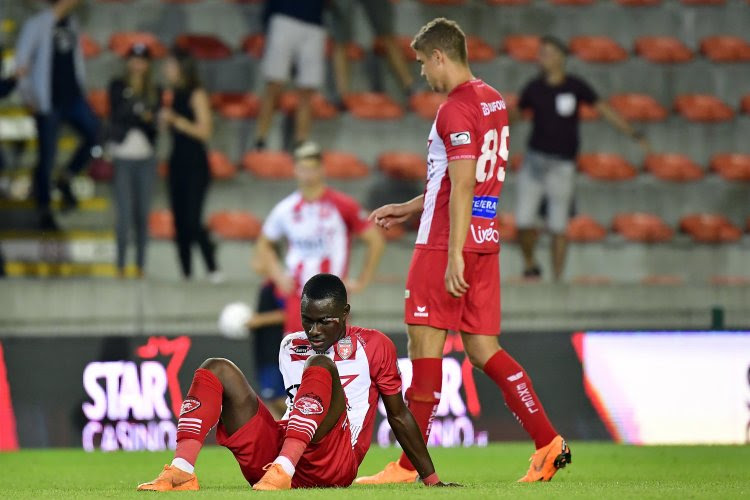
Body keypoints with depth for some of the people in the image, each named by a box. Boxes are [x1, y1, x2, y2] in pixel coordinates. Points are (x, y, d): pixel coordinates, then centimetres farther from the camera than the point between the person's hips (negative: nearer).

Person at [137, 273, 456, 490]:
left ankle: (281, 471, -45)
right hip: (273, 453, 5)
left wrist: (431, 478, 13)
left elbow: (399, 416, 12)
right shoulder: (290, 348, 21)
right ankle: (181, 471, -29)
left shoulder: (373, 347, 7)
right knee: (217, 370, -6)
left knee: (319, 366, -27)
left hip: (333, 464, -5)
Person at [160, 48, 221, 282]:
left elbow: (204, 131, -13)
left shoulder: (197, 95, -8)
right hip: (177, 163, 8)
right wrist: (164, 120, 3)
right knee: (179, 222, 5)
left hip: (196, 165, -8)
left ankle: (213, 269, -5)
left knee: (192, 221, -14)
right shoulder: (175, 95, 13)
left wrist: (176, 120, -18)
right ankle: (186, 272, 8)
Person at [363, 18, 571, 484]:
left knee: (425, 342, -4)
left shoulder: (456, 110, -13)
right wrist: (410, 208, 30)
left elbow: (461, 188, -20)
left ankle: (410, 465, -2)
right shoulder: (494, 101, 16)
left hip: (448, 242, -9)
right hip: (486, 239, 9)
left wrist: (454, 255, -23)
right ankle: (549, 442, 3)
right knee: (483, 348, 9)